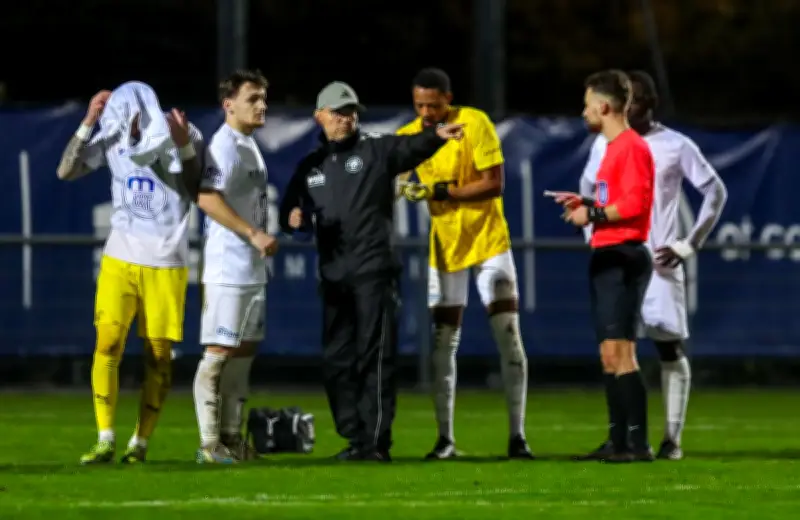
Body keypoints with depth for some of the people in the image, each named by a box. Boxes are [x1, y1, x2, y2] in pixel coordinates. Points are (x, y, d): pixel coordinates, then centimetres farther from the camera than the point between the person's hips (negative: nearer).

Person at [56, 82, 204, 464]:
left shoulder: (181, 136, -5)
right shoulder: (113, 136, 0)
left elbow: (200, 194, -6)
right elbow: (66, 172, -2)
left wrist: (185, 148, -18)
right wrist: (88, 123, -11)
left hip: (166, 263, -1)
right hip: (120, 259, 1)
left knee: (158, 354, 2)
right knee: (107, 344, -10)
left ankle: (140, 443, 10)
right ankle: (105, 441, -8)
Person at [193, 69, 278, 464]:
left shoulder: (249, 145, 17)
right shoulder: (225, 145, -14)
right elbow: (208, 199, -25)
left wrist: (263, 238, 15)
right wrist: (253, 234, -24)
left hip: (252, 266, 10)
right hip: (228, 265, -10)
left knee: (245, 350, 12)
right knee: (219, 351, -8)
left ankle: (231, 437, 18)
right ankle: (209, 443, -6)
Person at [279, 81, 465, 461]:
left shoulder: (376, 151, 2)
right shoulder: (310, 167, 16)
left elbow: (411, 147, -16)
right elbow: (290, 212, 21)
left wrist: (436, 137, -38)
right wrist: (293, 218, -4)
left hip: (374, 270, -5)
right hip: (333, 275, 5)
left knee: (375, 356, -8)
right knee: (336, 359, 6)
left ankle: (376, 442, -8)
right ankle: (355, 439, 14)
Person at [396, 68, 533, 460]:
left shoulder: (475, 123, -13)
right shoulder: (408, 136, -3)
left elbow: (494, 184, -18)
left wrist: (439, 191, -24)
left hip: (488, 240, -3)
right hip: (444, 247, 3)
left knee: (508, 335, -6)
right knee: (443, 343, 2)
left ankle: (517, 435, -1)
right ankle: (445, 438, 8)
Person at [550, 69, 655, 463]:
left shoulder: (632, 147, -12)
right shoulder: (613, 147, 19)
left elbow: (634, 204, -21)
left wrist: (593, 214, -12)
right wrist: (587, 203, 14)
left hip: (623, 257, -11)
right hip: (605, 258, 11)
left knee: (619, 351, -14)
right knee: (609, 356, 9)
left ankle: (638, 443, -15)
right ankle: (618, 442, 11)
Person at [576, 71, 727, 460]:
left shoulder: (676, 146, -4)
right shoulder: (605, 144, 7)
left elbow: (716, 192, 1)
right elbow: (588, 188, 23)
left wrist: (687, 246, -5)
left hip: (659, 262, -3)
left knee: (669, 348, -2)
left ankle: (672, 439, 2)